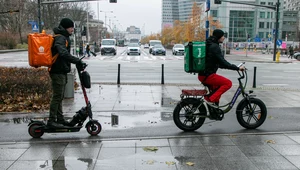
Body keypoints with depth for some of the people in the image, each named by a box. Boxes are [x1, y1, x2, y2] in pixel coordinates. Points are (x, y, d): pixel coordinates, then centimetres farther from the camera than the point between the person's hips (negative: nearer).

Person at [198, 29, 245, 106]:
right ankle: (210, 99, -9)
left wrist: (232, 66, 21)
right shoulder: (214, 47, -14)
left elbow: (218, 63, 23)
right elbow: (222, 62, -21)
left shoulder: (210, 45, 17)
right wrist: (237, 68, -17)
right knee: (228, 83, -8)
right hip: (207, 75, -10)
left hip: (202, 74, 10)